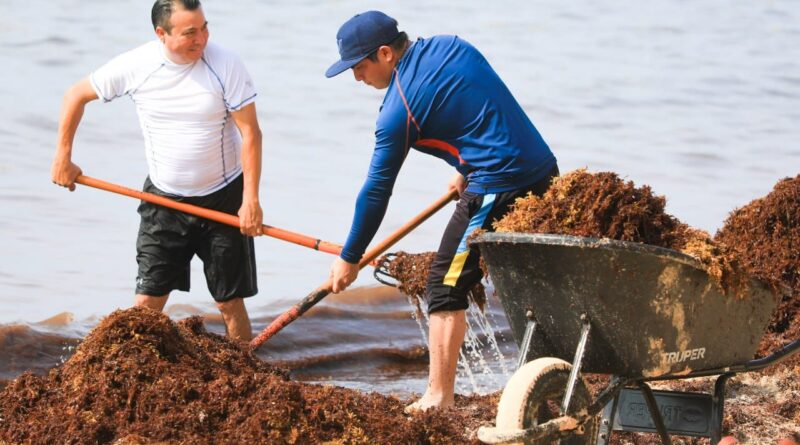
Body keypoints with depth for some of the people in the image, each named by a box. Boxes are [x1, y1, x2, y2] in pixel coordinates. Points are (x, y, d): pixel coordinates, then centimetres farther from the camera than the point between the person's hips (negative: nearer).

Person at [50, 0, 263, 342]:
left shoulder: (225, 65, -15)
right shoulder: (135, 66, -12)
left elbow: (250, 133, -12)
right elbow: (76, 96, 4)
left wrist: (251, 199, -15)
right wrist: (63, 157, 8)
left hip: (223, 198, -1)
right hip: (163, 198, 1)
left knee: (230, 301, 3)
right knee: (147, 302, -4)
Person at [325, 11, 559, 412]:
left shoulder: (399, 108, -9)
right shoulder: (451, 47, 11)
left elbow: (377, 190, -3)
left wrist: (349, 259, 5)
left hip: (496, 190, -8)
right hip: (544, 173, 8)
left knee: (445, 289, 0)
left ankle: (439, 399, -2)